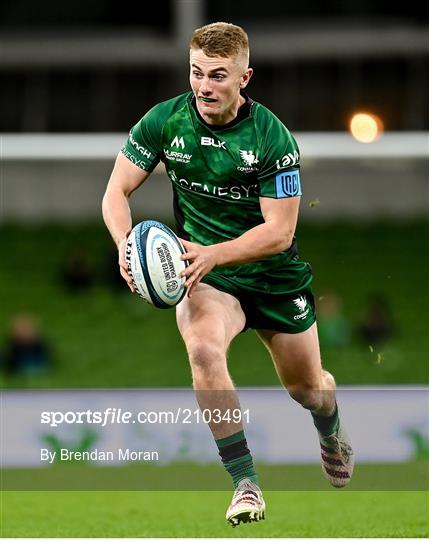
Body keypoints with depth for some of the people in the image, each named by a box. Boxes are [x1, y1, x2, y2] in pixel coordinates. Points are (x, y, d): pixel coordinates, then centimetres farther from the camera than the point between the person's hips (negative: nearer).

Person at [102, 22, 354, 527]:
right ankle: (245, 484, -27)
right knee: (204, 349, -33)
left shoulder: (272, 137, -21)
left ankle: (332, 434, 57)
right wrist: (126, 242, -29)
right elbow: (116, 191, -7)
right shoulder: (165, 121, -13)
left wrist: (213, 254, -37)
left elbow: (279, 231, -23)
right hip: (207, 277, 0)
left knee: (308, 389, 17)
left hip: (275, 276, 0)